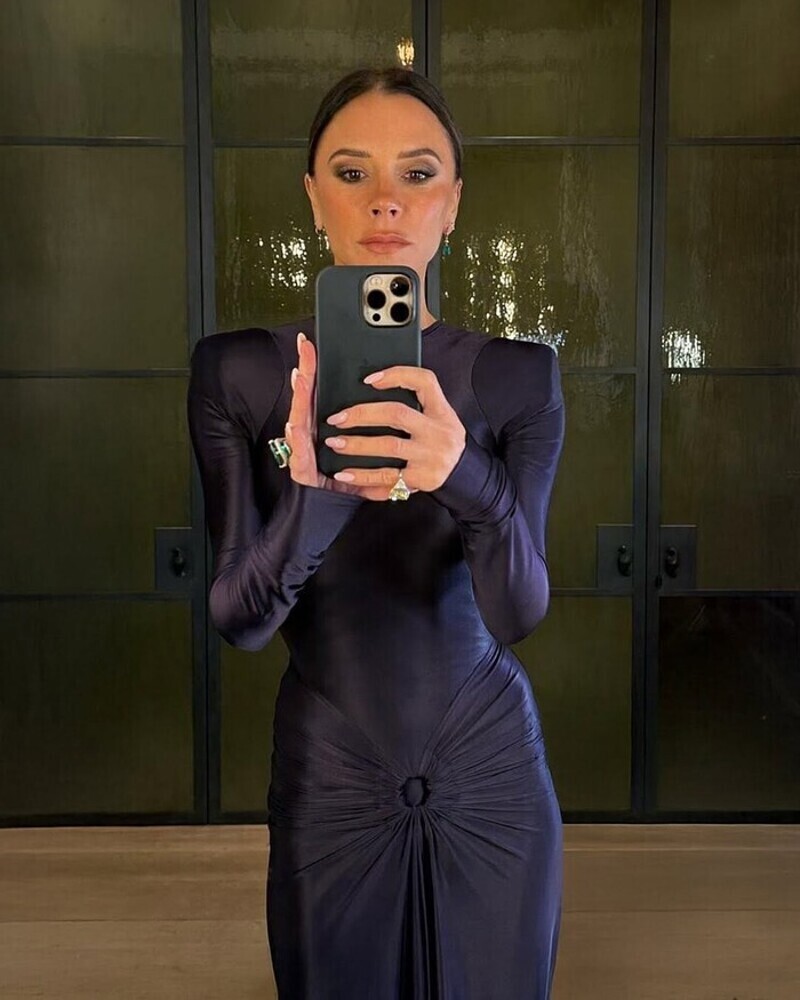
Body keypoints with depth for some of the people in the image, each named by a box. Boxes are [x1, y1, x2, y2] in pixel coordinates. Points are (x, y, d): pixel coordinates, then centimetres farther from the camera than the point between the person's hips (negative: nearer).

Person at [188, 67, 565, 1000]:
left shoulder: (519, 374, -8)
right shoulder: (237, 370, -9)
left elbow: (519, 611, -19)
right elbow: (237, 618, -15)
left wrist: (468, 477, -40)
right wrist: (313, 494, -36)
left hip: (489, 776, 1)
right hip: (326, 775, 0)